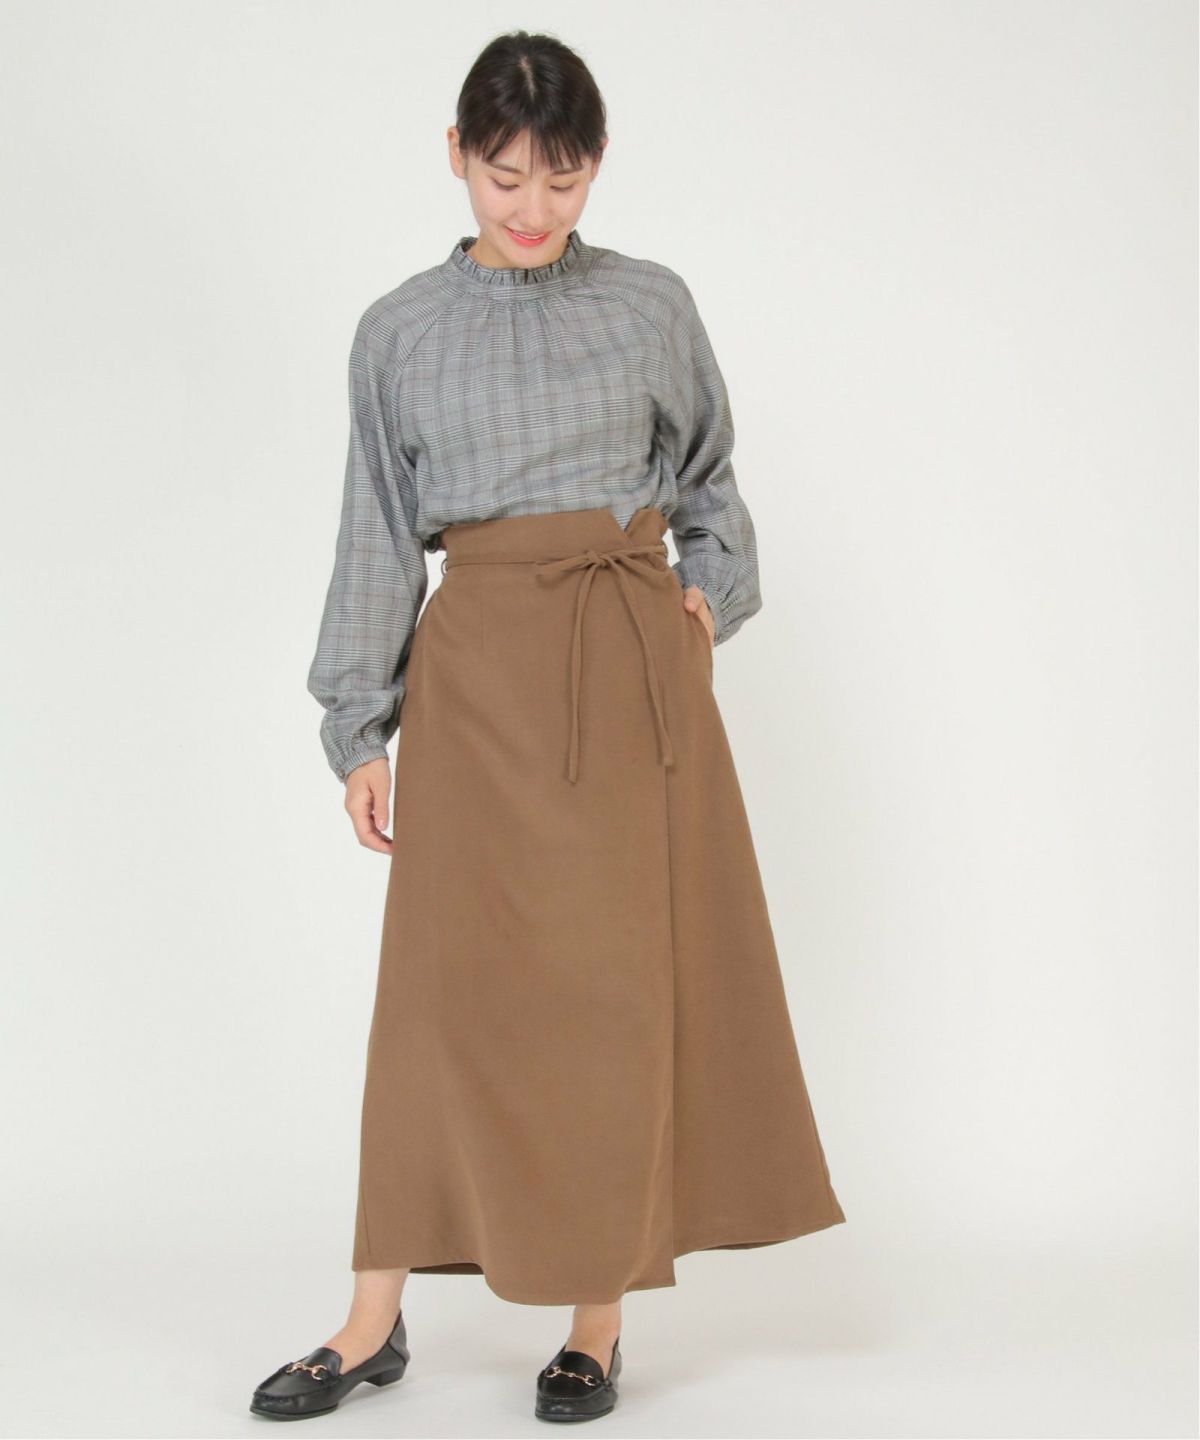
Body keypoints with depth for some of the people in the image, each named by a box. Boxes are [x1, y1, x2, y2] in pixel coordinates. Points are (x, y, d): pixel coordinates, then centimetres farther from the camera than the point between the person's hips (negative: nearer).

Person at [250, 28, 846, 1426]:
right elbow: (376, 539, 8)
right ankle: (373, 1321, 9)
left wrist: (708, 593, 1)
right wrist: (361, 731, 4)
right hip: (477, 667, 0)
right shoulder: (399, 331, 6)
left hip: (633, 661, 0)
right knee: (451, 980, -1)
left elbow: (710, 481, 19)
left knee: (633, 975, 1)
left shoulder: (651, 304, 6)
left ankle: (598, 1321, 13)